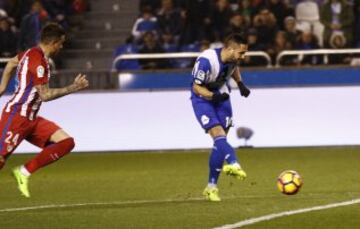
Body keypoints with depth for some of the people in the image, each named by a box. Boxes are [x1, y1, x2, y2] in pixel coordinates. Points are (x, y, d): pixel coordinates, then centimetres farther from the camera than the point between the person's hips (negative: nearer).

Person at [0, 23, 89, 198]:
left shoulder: (32, 53, 12)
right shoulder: (38, 60, -17)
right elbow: (45, 94, -19)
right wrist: (73, 88, -14)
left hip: (30, 118, 9)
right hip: (17, 116, -9)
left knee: (66, 142, -4)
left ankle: (24, 172, -4)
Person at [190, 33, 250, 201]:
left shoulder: (232, 57, -11)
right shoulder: (206, 60, -31)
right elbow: (196, 87, -22)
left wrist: (240, 84, 2)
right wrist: (213, 96, -37)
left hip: (221, 97, 6)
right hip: (202, 98, -6)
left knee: (220, 143, 0)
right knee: (218, 134, -27)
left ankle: (212, 187, 8)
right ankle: (233, 163, -53)